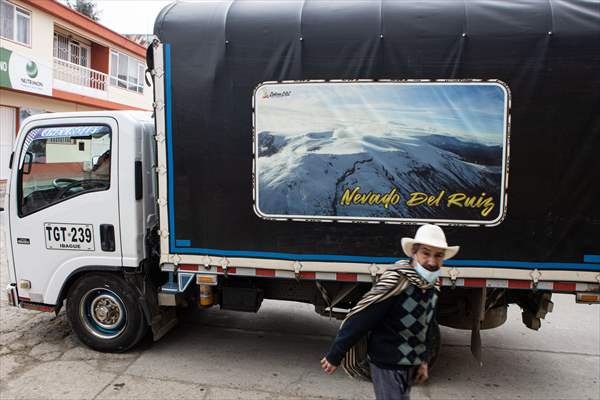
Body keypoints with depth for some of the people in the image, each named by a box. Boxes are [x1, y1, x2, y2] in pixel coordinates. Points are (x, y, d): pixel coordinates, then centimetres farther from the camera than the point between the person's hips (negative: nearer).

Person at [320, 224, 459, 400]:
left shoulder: (431, 288, -1)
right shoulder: (396, 283, -27)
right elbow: (359, 320, -25)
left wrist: (424, 360, 12)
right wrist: (334, 356, -20)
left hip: (409, 364, 8)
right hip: (387, 364, -8)